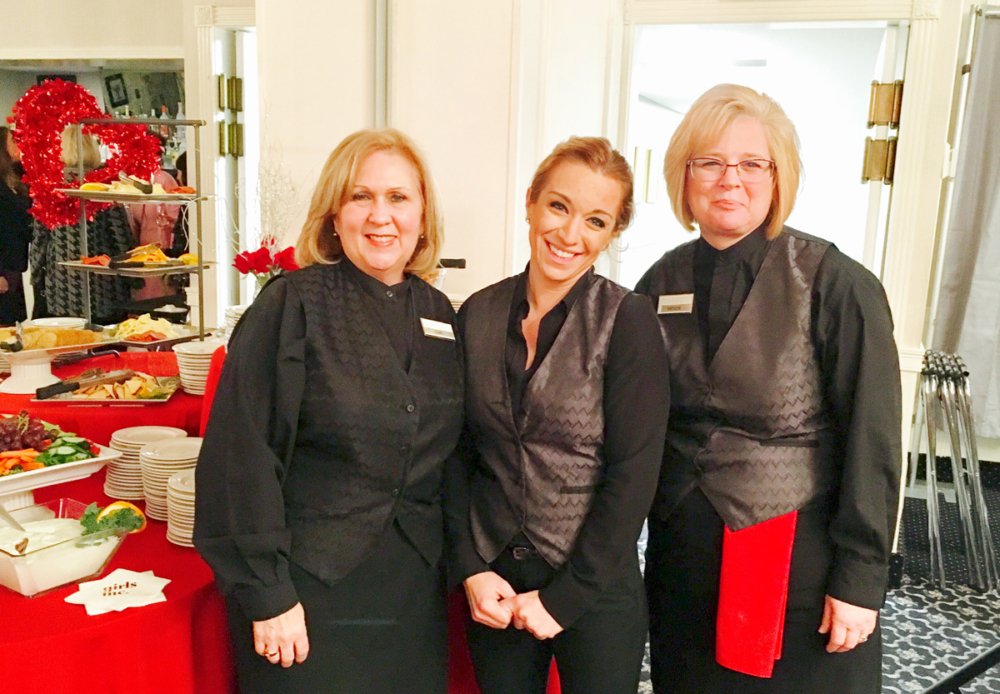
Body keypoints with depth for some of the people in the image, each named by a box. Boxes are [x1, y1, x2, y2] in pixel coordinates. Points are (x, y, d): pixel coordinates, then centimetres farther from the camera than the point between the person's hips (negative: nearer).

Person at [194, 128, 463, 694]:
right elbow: (243, 454, -14)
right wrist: (267, 593, -14)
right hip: (310, 588, -5)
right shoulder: (293, 304, -11)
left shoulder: (439, 313, 5)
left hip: (415, 587, 5)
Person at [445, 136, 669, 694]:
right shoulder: (478, 316, -1)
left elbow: (632, 477, -13)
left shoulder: (628, 322, -12)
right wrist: (471, 569, -4)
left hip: (596, 590, -3)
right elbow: (459, 454, 4)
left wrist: (562, 599, -11)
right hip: (494, 586, 3)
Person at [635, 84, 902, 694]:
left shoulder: (838, 287, -13)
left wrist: (859, 579, -12)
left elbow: (872, 441, -12)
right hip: (683, 551, 4)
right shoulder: (661, 284, 0)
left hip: (801, 553, -4)